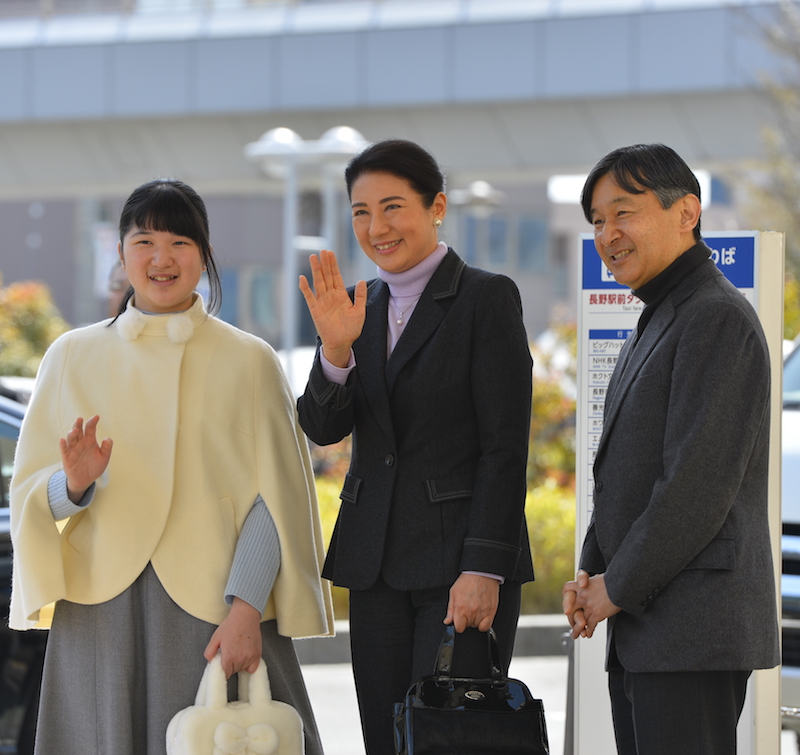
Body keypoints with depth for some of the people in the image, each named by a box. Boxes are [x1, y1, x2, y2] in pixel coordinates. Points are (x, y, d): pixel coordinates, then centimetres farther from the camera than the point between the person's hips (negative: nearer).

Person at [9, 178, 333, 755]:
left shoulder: (250, 361, 5)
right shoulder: (72, 357, 11)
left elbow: (275, 497, -2)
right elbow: (29, 492, 10)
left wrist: (245, 609, -14)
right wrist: (74, 485, -13)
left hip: (213, 605, -1)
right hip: (101, 607, 2)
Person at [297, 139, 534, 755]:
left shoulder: (486, 298, -4)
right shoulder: (361, 308, 14)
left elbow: (505, 446, -8)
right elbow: (322, 428, 4)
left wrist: (483, 568, -15)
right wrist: (336, 350, -15)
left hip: (459, 561, -6)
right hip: (377, 565, 6)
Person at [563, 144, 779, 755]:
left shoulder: (718, 319, -11)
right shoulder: (659, 323, 22)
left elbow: (698, 482, -19)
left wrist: (619, 588, -12)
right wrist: (591, 574, 8)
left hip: (694, 630, -10)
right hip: (644, 626, 10)